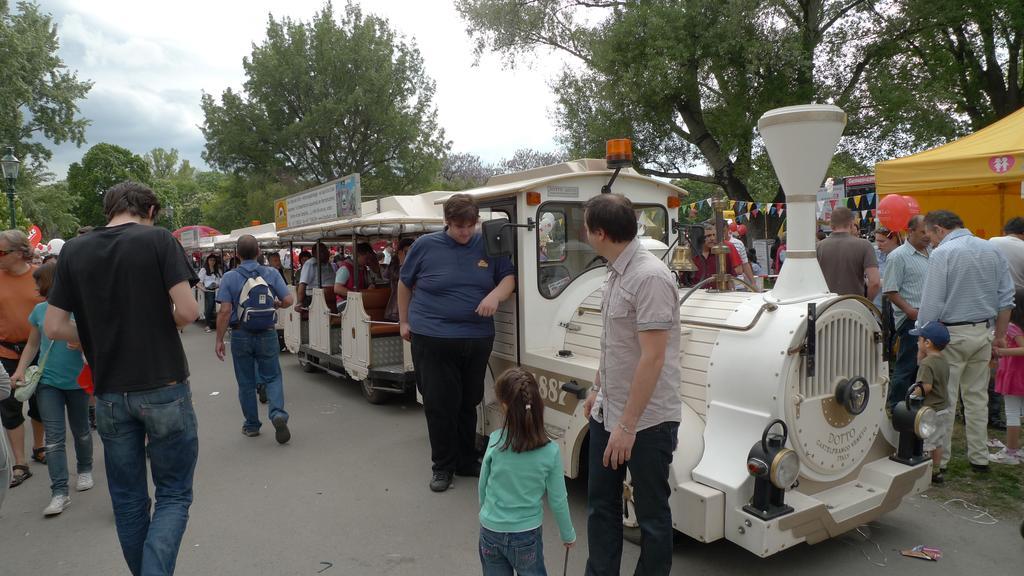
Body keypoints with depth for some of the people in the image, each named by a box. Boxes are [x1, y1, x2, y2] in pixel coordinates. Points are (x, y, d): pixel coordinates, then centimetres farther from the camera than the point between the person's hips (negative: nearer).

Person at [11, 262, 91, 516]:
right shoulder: (40, 310, 1)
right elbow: (33, 344, 12)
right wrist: (20, 370, 0)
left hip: (77, 381, -3)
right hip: (47, 382, 3)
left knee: (81, 431, 15)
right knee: (54, 437, 0)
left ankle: (85, 470, 37)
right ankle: (59, 492, 2)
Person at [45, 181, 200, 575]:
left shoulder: (74, 251, 4)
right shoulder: (159, 239, -8)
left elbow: (54, 328, 2)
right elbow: (188, 311, -15)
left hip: (110, 393, 4)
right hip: (164, 387, -4)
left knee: (128, 499, 16)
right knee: (173, 493, 7)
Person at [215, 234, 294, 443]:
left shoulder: (230, 277, -7)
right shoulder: (271, 273, -4)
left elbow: (225, 311, -12)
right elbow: (288, 300, -6)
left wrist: (219, 340, -6)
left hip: (241, 335, 0)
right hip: (267, 334, 1)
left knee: (246, 383, 12)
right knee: (272, 377, 11)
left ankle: (251, 425, 23)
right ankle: (278, 414, -13)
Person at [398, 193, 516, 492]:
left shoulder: (488, 246, 3)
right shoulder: (425, 245, -1)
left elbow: (509, 277, 7)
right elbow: (404, 284, 11)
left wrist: (496, 295, -14)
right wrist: (404, 321, 11)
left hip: (478, 339, 2)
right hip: (433, 339, -2)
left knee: (469, 403, 13)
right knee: (439, 404, 2)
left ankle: (467, 461, 29)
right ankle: (442, 466, 18)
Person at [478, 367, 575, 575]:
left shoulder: (495, 441, -14)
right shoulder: (550, 451, -16)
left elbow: (482, 486, -1)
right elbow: (558, 500, -6)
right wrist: (568, 535, 11)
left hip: (490, 531, 1)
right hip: (526, 536, -1)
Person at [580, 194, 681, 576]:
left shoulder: (649, 277, -21)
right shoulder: (616, 272, 6)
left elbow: (653, 358, -24)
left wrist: (628, 425, -22)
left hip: (646, 421, -9)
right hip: (607, 413, 9)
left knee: (652, 515, 10)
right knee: (601, 503, 18)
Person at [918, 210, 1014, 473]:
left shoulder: (942, 254, -12)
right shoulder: (993, 250, 8)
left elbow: (931, 303, -15)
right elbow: (1006, 298, 10)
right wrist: (1000, 334, 16)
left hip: (950, 334, -6)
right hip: (983, 333, 6)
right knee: (977, 396, 15)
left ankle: (939, 459, 7)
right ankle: (979, 457, 22)